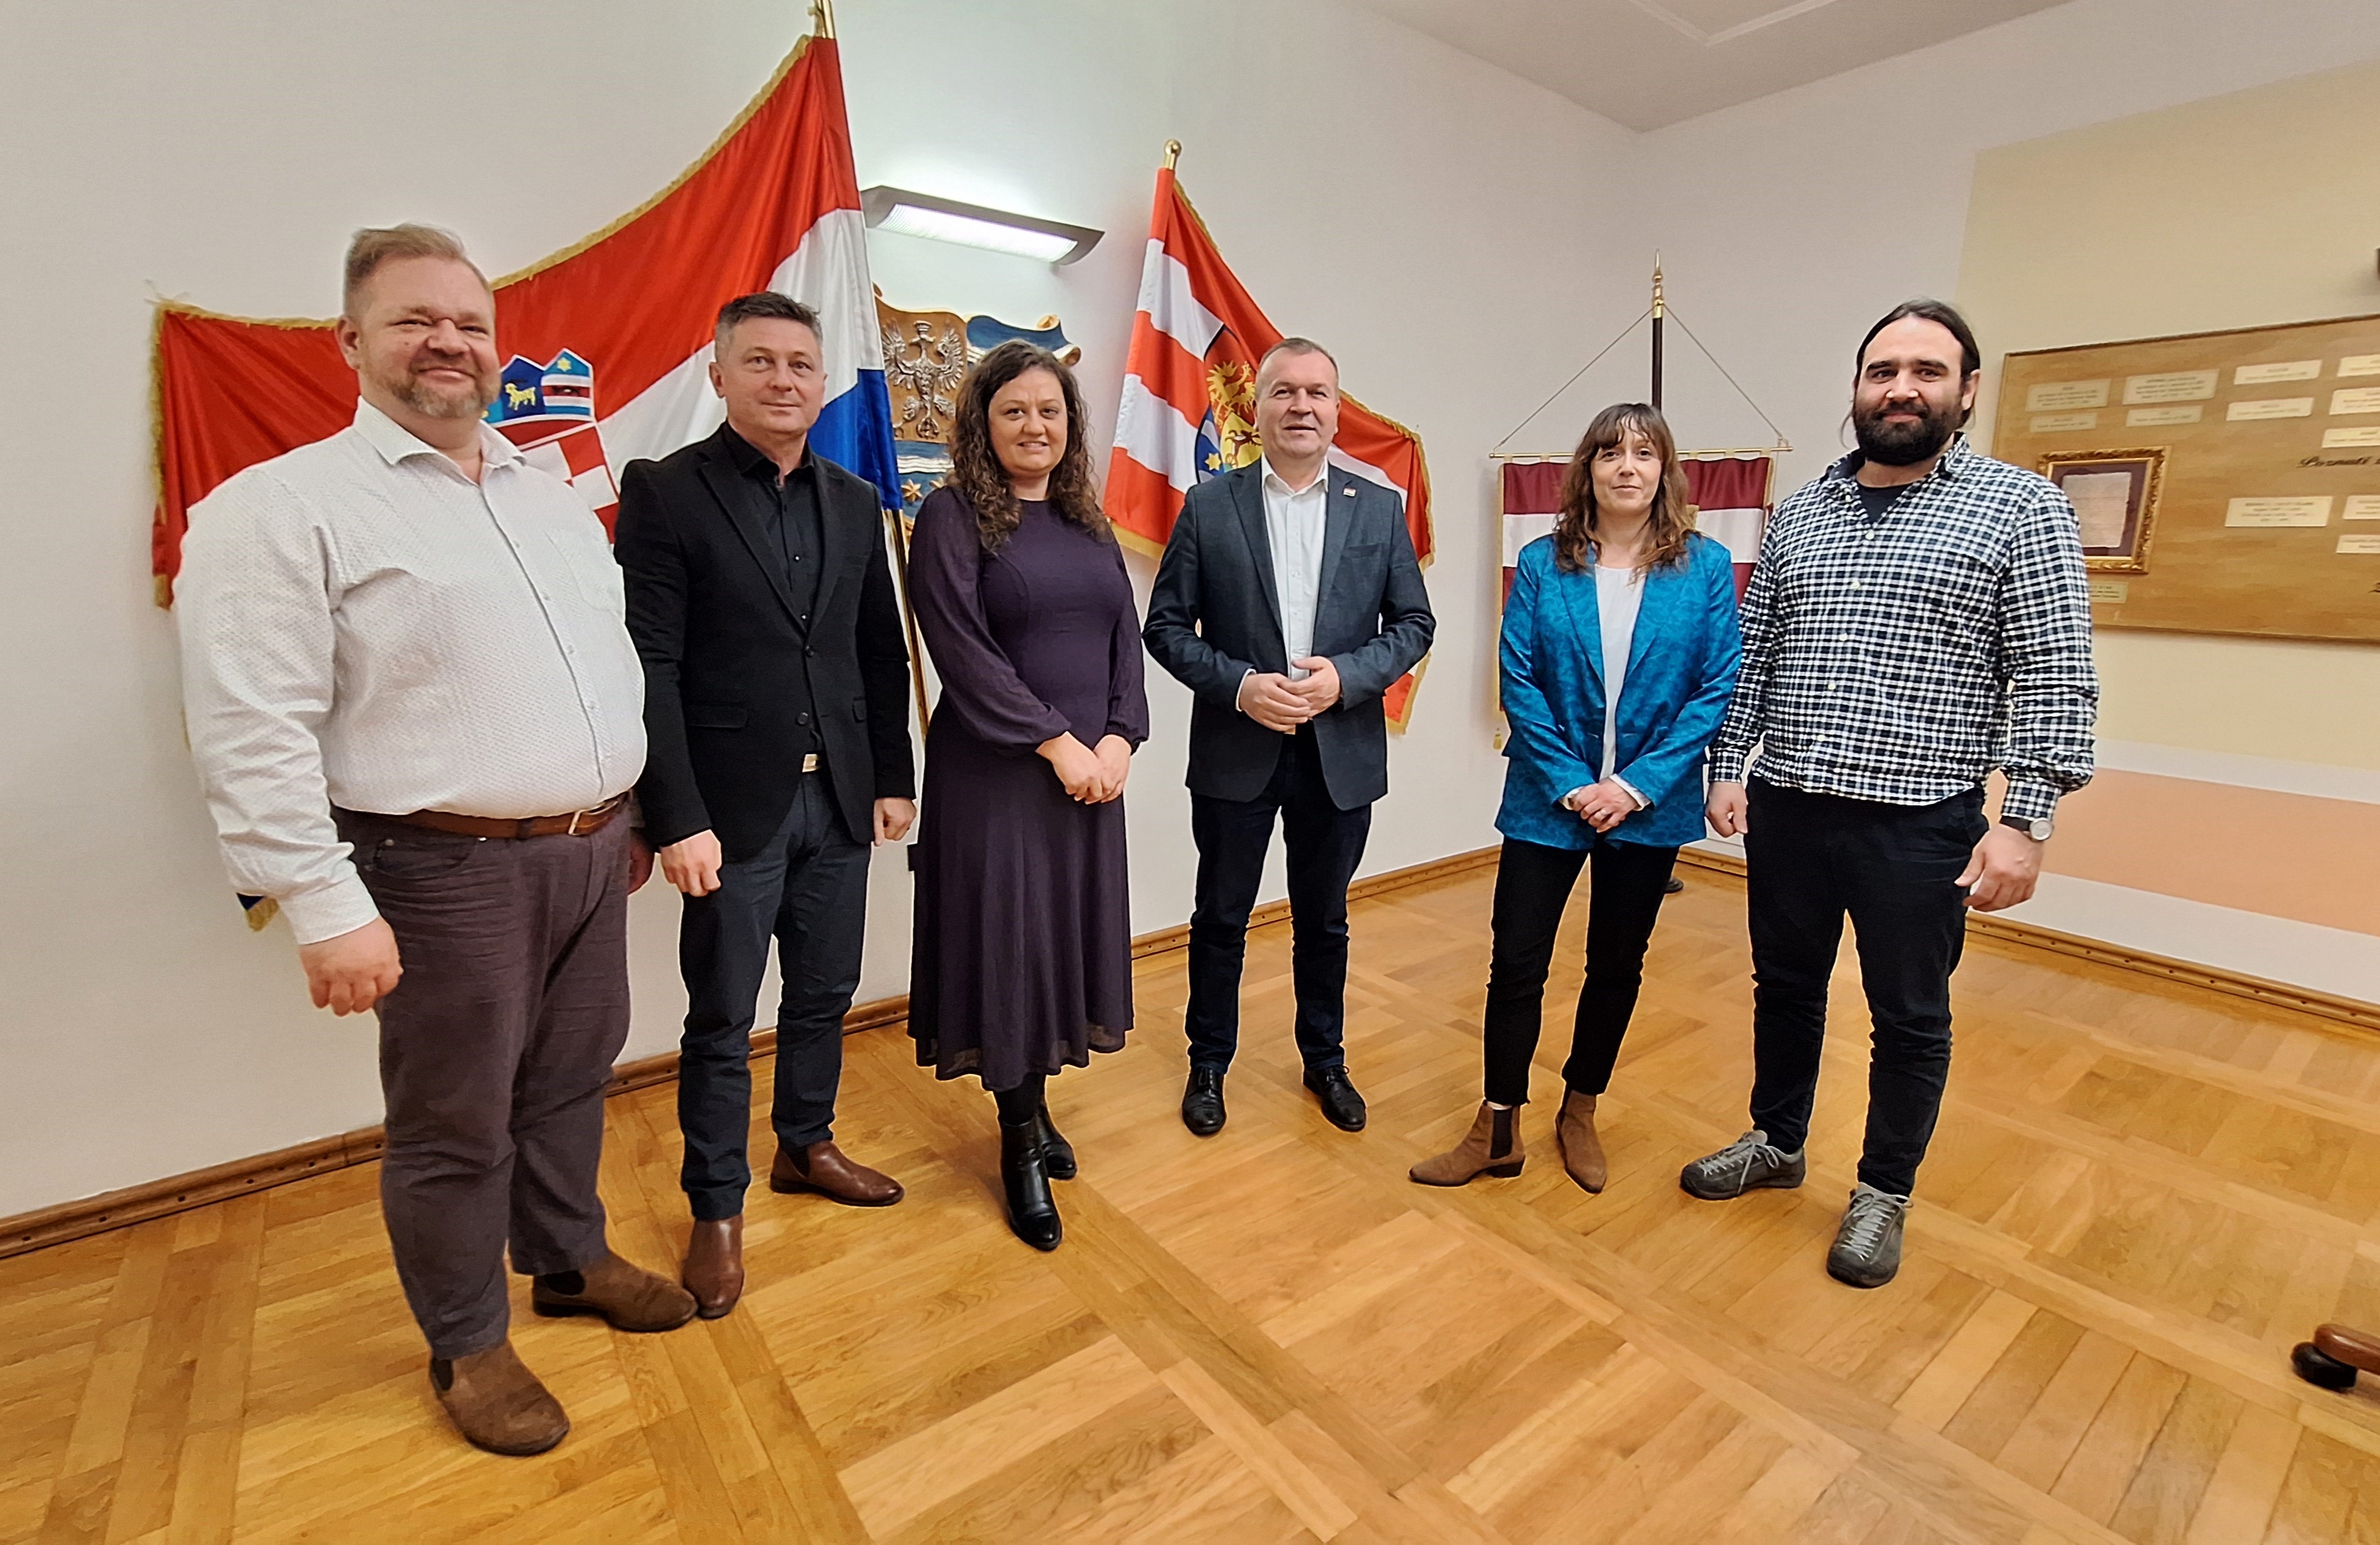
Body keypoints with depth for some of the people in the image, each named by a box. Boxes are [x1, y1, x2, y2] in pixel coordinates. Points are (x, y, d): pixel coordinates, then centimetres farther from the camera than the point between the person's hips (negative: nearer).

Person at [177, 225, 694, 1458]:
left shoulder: (554, 498, 13)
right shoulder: (281, 507, -8)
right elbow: (252, 734, -13)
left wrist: (630, 812, 16)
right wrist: (328, 910, -16)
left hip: (591, 853, 6)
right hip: (446, 875, -5)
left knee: (570, 1081, 20)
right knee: (456, 1126, 10)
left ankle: (570, 1261, 42)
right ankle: (467, 1346, 32)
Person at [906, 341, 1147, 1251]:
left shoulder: (1086, 522, 13)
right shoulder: (953, 516, -4)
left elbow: (1126, 637, 9)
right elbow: (962, 647, -14)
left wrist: (1119, 738, -6)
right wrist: (1056, 741, -16)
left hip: (1090, 768, 6)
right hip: (994, 773, -5)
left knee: (1068, 932, 11)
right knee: (1006, 940, 3)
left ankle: (1036, 1107, 31)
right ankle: (1021, 1146, 20)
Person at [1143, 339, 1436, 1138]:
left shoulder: (1379, 509, 3)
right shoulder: (1208, 507, -2)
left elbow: (1414, 623, 4)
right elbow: (1165, 626, -2)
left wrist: (1347, 675, -14)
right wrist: (1238, 684, -17)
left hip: (1342, 753, 2)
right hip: (1235, 751, -1)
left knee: (1323, 920, 17)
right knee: (1221, 918, 12)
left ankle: (1325, 1059, 38)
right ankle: (1209, 1063, 33)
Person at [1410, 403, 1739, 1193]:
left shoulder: (1705, 566, -1)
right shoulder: (1542, 563, -2)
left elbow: (1717, 689, -5)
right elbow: (1519, 682, -6)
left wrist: (1637, 785, -13)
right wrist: (1571, 785, -14)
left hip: (1650, 807, 1)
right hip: (1549, 801, -1)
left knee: (1617, 966, 14)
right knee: (1515, 964, 2)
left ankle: (1580, 1114, 35)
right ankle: (1497, 1129, 19)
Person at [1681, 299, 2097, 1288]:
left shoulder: (2020, 507, -4)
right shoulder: (1799, 513, 9)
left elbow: (2054, 677, -8)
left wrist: (2025, 820, -15)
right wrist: (1728, 767, 4)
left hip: (1920, 824, -4)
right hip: (1784, 808, 4)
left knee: (1909, 1020, 12)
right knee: (1785, 987, 18)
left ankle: (1883, 1194, 33)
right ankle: (1776, 1143, 39)